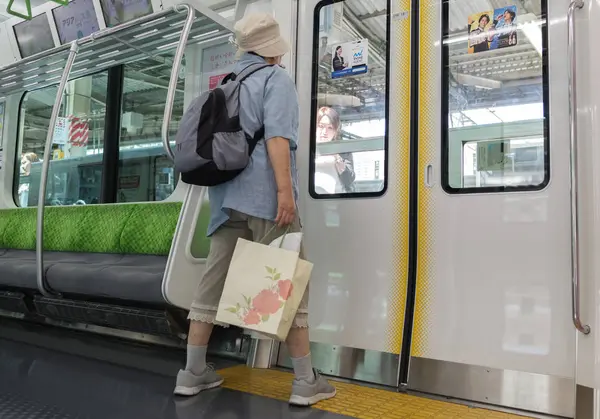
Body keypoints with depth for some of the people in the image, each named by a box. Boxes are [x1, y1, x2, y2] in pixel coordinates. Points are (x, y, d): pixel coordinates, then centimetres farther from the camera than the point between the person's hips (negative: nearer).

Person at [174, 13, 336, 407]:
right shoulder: (276, 78, 2)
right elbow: (276, 134, -14)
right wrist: (285, 188, -20)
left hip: (227, 196, 7)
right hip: (264, 195, -7)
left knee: (214, 280, 8)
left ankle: (193, 371, 16)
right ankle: (306, 380, 3)